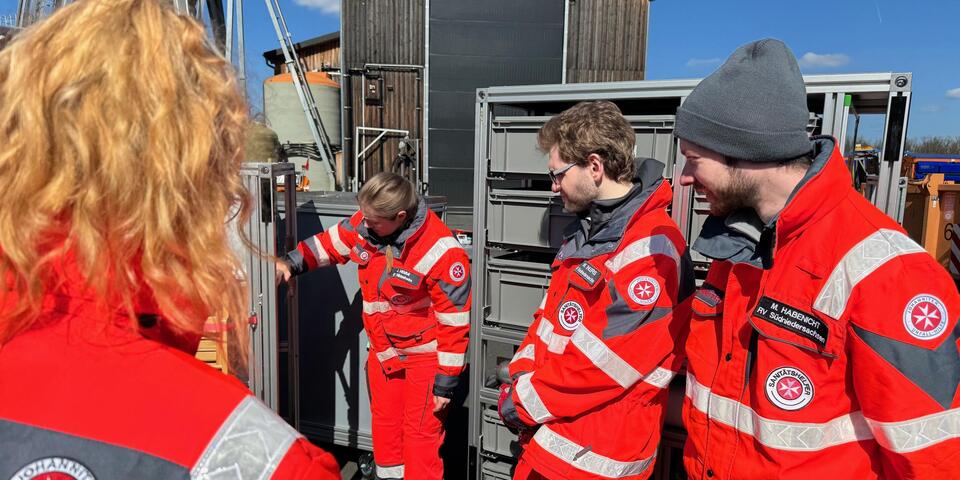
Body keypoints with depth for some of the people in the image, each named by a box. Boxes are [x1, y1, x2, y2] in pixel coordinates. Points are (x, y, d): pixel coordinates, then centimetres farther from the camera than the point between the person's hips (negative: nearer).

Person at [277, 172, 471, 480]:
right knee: (384, 423, 22)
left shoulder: (440, 251, -28)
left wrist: (445, 381, -18)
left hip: (425, 354, -6)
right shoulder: (363, 226, -10)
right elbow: (328, 244, 10)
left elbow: (454, 319, -22)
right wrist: (291, 263, -6)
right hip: (382, 349, 7)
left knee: (421, 433, 3)